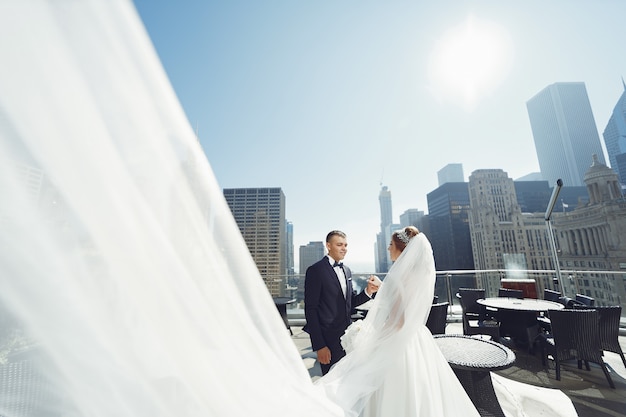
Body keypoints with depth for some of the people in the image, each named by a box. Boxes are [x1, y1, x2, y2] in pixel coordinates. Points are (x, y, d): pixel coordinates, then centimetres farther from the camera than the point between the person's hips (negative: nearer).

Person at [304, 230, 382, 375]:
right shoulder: (315, 270, -14)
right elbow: (310, 309, -14)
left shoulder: (347, 270, 8)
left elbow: (351, 301, 11)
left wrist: (368, 291, -7)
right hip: (329, 340, -6)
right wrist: (319, 346, -16)